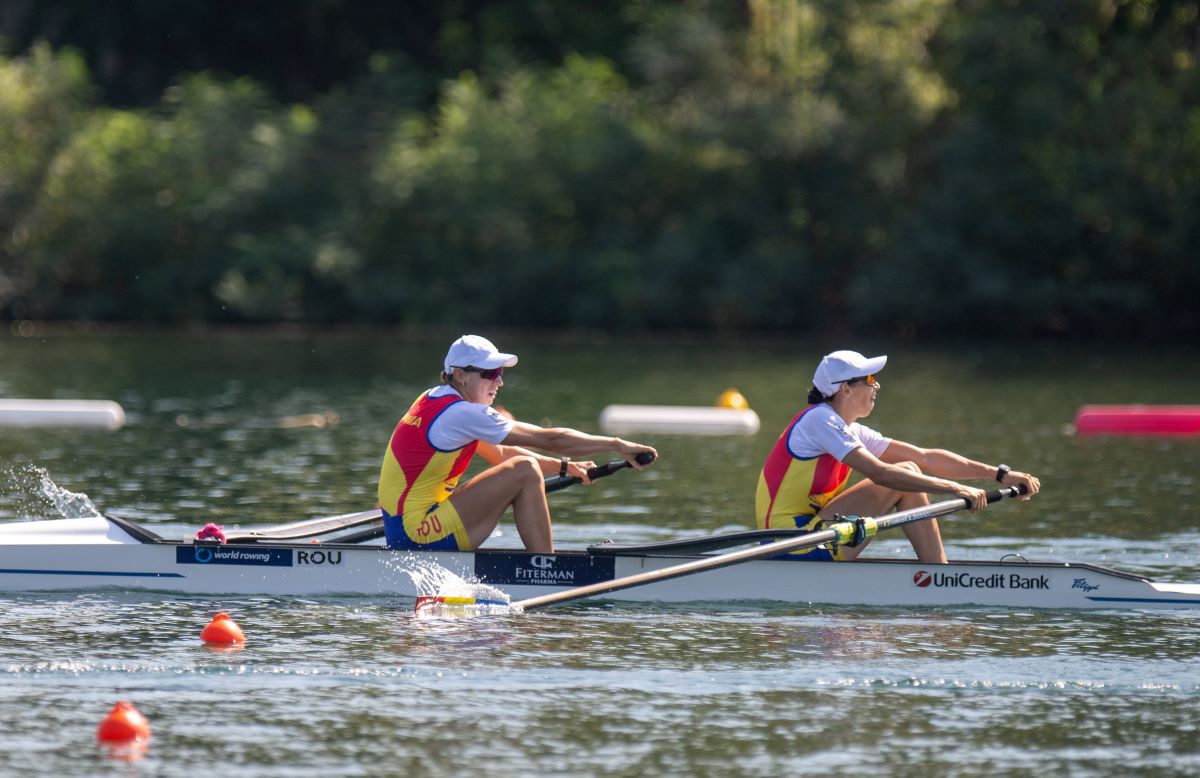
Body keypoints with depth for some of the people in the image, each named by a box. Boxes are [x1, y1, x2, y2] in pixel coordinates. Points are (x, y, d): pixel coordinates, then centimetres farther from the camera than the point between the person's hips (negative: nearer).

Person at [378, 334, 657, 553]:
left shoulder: (434, 399, 15)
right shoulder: (461, 413, -15)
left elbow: (499, 454, 21)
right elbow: (549, 438, -14)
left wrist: (564, 467, 13)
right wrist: (617, 445, -8)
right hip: (417, 533, -10)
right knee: (525, 472, -13)